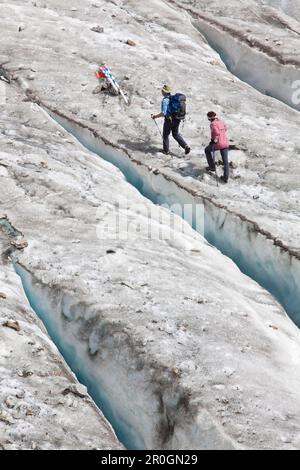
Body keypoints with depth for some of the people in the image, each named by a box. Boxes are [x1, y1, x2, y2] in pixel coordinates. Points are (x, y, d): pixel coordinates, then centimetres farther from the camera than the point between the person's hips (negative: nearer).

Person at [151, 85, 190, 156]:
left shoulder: (165, 100, -18)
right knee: (176, 134, 20)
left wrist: (155, 116, -11)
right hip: (177, 120, 7)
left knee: (165, 135, 13)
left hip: (169, 120, -7)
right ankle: (185, 146, 3)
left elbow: (163, 113, -23)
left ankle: (166, 150, 24)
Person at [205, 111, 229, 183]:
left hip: (218, 144, -6)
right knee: (225, 160, 12)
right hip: (225, 143, 6)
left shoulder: (213, 124, -14)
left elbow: (216, 132, -28)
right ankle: (226, 177, 12)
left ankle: (212, 167, 29)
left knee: (207, 150, 24)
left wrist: (213, 140, -15)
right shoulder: (221, 121, 8)